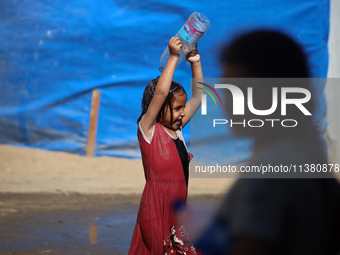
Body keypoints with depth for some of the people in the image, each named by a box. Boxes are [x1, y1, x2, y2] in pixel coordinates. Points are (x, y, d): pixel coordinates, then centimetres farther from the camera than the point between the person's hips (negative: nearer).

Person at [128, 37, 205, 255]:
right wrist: (173, 57, -19)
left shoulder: (177, 129, 12)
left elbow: (198, 96, 16)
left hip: (178, 208, 7)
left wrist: (196, 61, 8)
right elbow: (160, 92, -20)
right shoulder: (148, 129, -7)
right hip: (157, 208, -7)